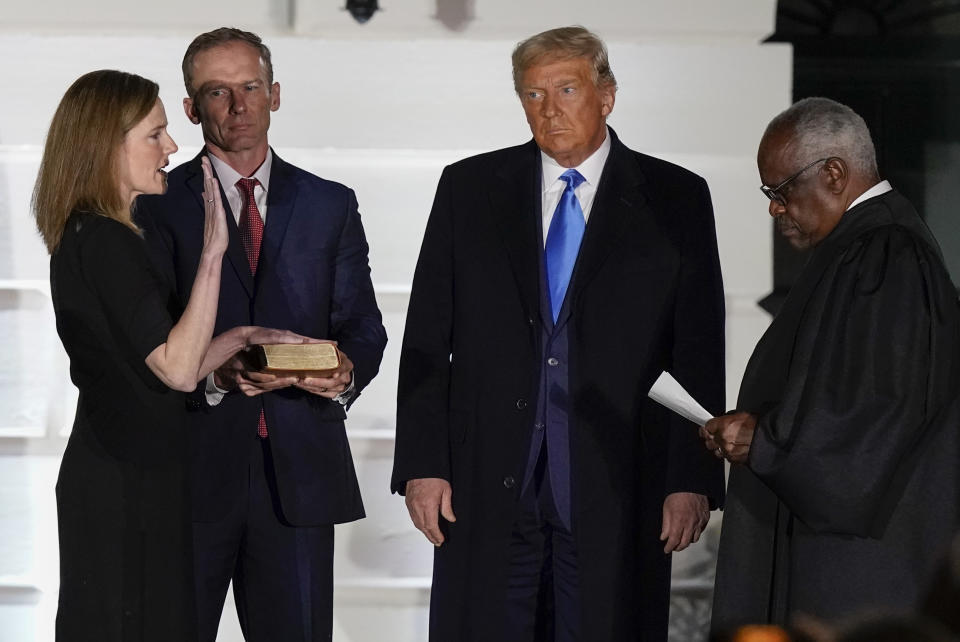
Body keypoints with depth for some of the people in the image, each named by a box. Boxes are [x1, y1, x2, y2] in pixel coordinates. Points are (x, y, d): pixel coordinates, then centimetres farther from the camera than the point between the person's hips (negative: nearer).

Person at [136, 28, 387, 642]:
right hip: (194, 461, -2)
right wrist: (215, 371, -23)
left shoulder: (331, 205, 13)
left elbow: (362, 324, 9)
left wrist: (346, 371, -14)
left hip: (300, 469, 2)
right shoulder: (159, 205, 4)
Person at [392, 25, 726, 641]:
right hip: (487, 490, 1)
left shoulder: (676, 200, 5)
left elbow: (699, 353, 2)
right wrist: (422, 465, -1)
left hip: (614, 492, -1)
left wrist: (692, 480, -4)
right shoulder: (469, 190, 9)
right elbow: (427, 340, 7)